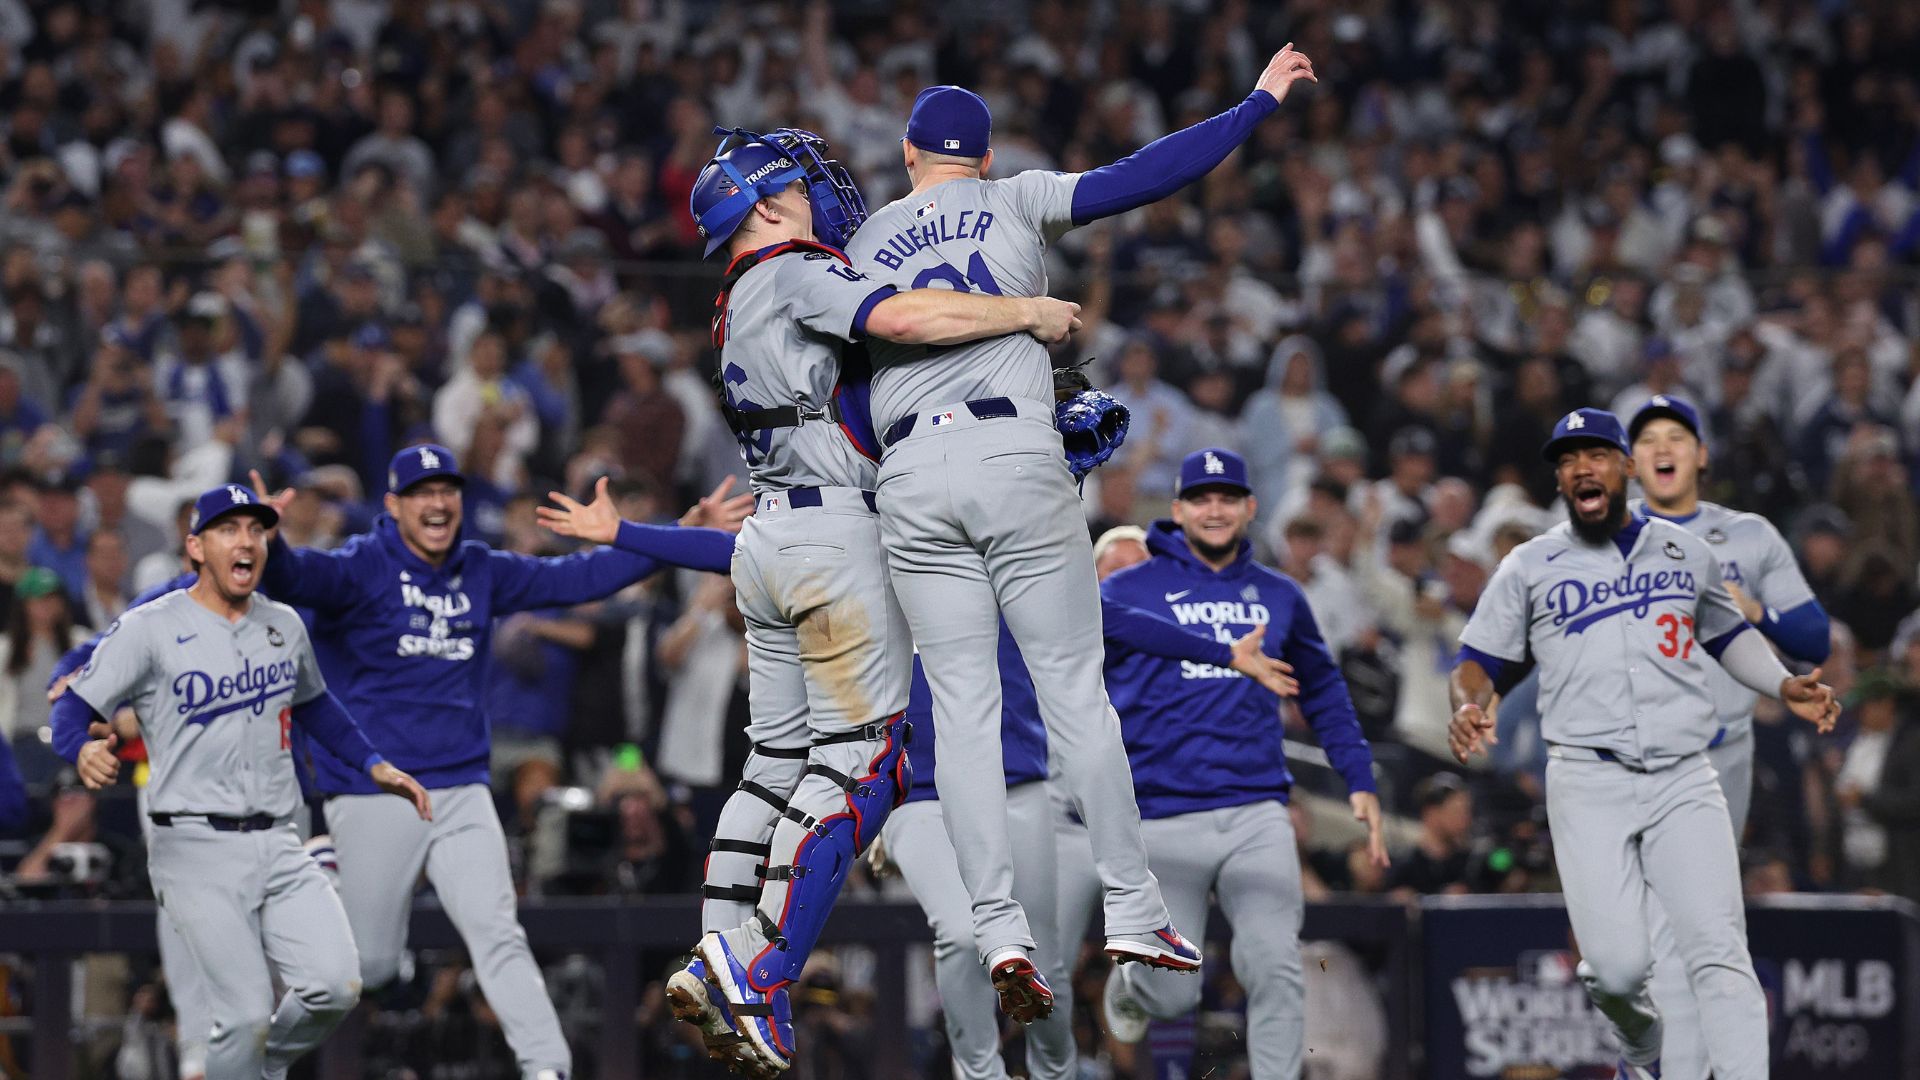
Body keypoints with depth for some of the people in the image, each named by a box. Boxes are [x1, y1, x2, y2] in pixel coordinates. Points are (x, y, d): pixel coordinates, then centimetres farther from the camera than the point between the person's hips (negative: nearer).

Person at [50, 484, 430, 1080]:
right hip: (197, 850, -5)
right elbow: (70, 708, -8)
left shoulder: (284, 624, 13)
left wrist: (374, 765, 23)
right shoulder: (149, 629, -4)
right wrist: (82, 751, -30)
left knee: (336, 986, -12)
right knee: (247, 1014, -16)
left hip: (278, 847, 5)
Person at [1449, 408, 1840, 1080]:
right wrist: (1467, 710, -13)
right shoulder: (1530, 567, 9)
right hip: (1588, 781, -1)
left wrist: (1784, 686, 10)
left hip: (1683, 782, 1)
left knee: (1719, 951, -14)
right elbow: (1478, 663, 9)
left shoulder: (1686, 552, 14)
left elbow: (1728, 633, 28)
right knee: (1617, 966, -11)